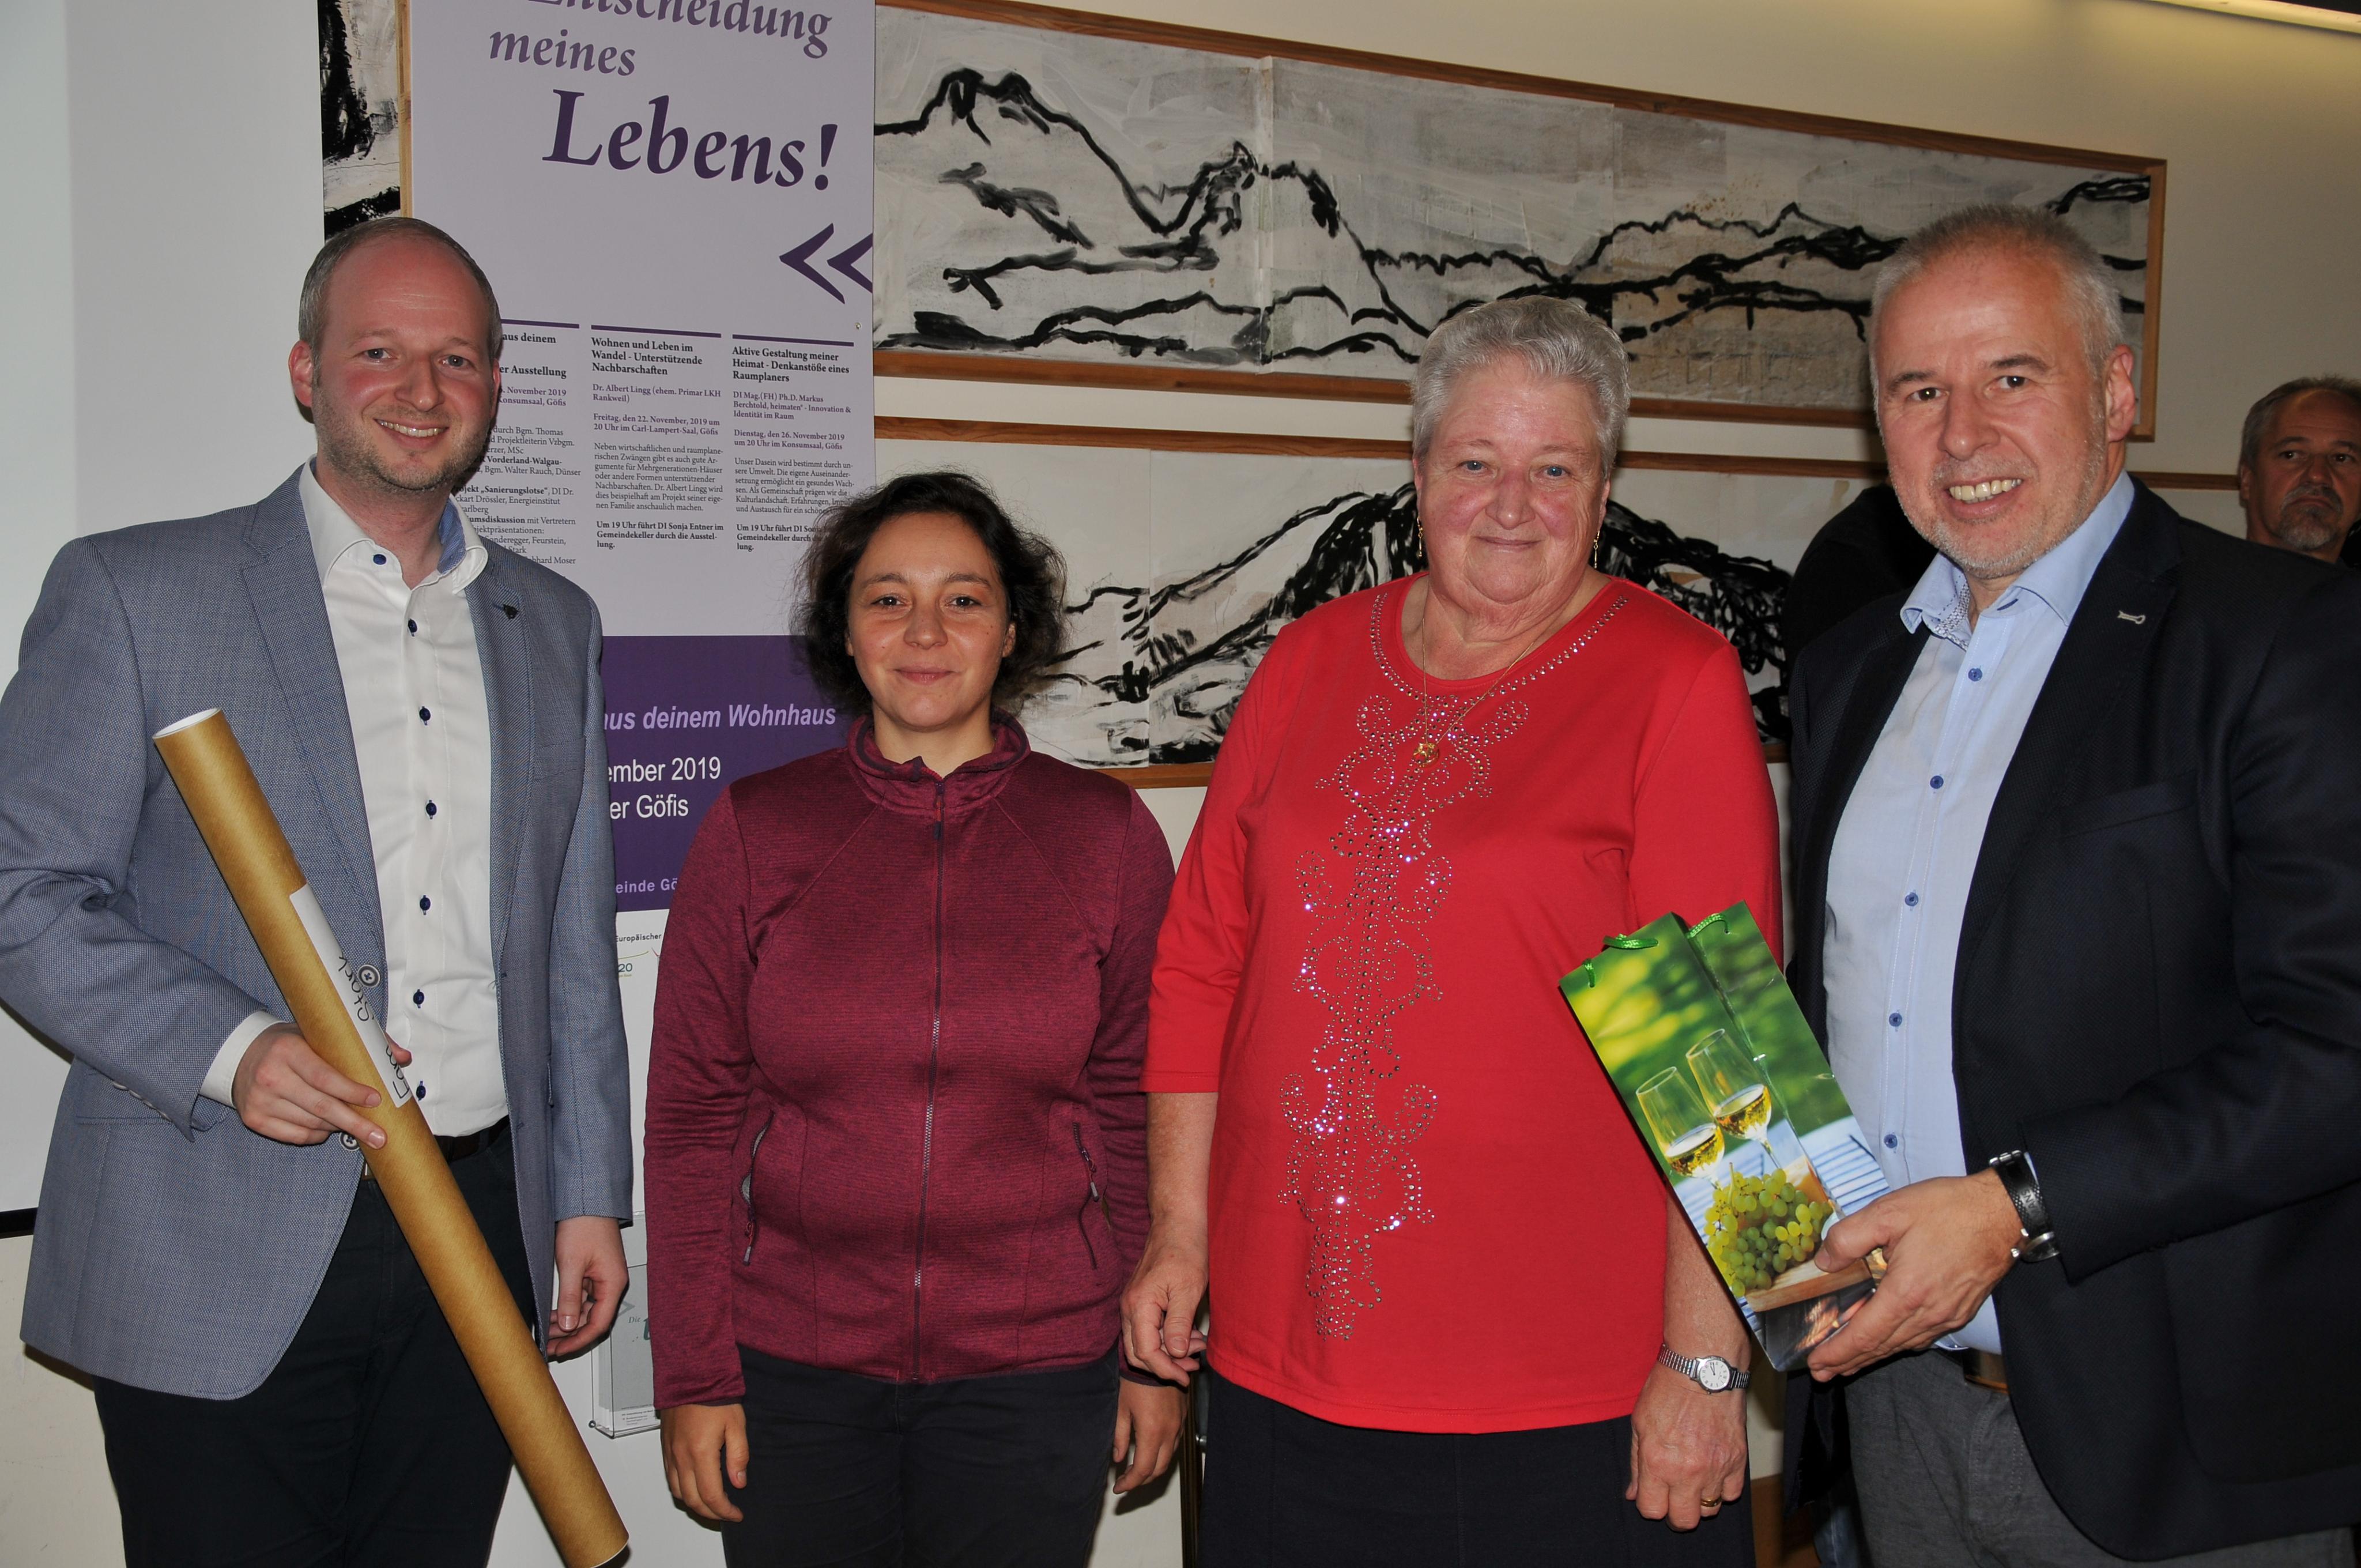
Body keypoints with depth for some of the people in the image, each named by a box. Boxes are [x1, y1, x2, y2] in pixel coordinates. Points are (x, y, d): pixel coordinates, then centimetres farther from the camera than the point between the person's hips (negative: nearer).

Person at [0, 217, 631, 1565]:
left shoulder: (554, 625, 12)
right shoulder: (134, 592, -1)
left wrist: (588, 1195, 12)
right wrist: (225, 1049, -18)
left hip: (483, 1237, 4)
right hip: (219, 1264, -3)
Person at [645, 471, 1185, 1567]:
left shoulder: (1107, 833, 0)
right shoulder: (753, 830, 0)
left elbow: (1139, 1106, 3)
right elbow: (693, 1115, 1)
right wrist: (693, 1374, -1)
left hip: (1034, 1372, 0)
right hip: (790, 1369, 1)